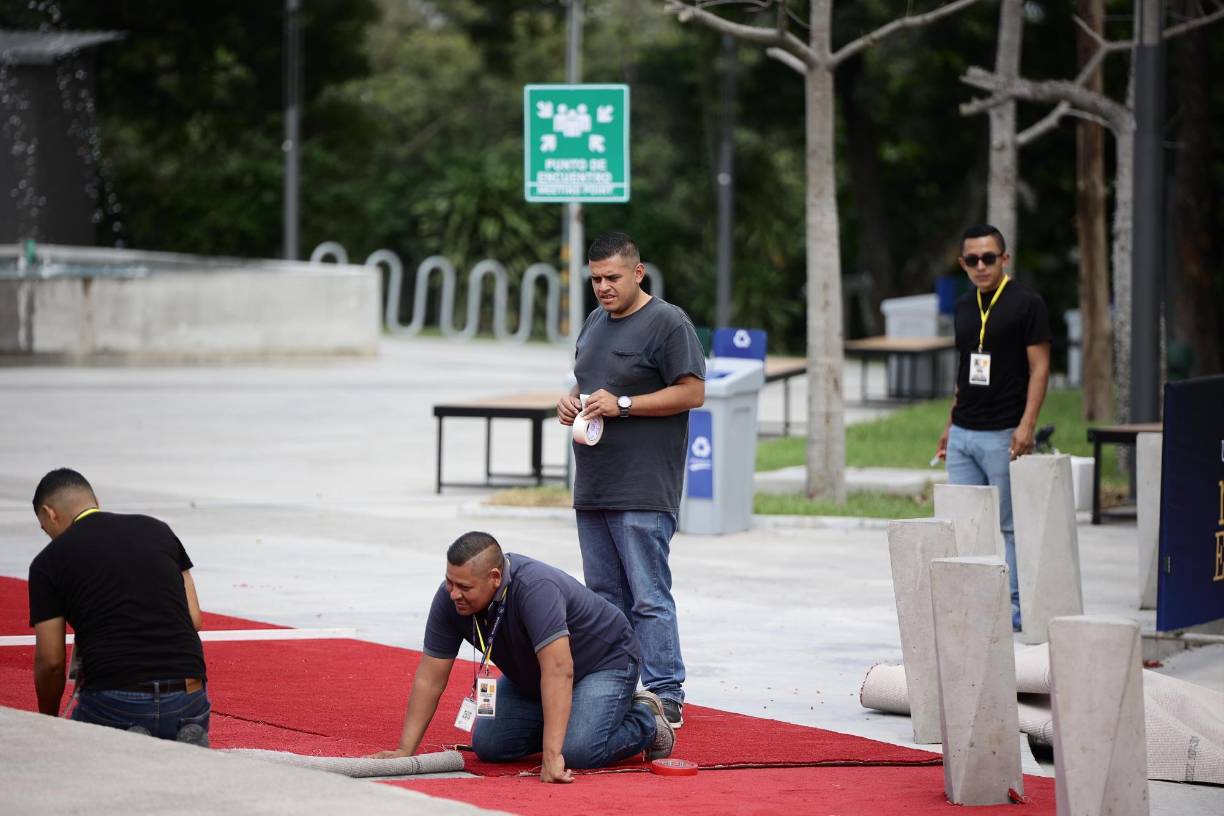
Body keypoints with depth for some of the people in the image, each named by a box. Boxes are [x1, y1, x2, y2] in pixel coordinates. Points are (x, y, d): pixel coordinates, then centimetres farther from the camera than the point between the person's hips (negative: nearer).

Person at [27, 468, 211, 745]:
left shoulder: (50, 561, 4)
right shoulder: (158, 530, 15)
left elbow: (50, 660, 4)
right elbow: (194, 618, 12)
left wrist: (48, 722, 21)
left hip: (113, 702, -3)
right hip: (187, 696, 3)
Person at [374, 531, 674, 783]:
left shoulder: (536, 589, -39)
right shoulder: (450, 597, -20)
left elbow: (558, 670, -45)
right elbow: (430, 678, -14)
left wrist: (552, 755, -50)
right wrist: (404, 751, -19)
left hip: (603, 662, -7)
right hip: (530, 678, 7)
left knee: (578, 751, -27)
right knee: (488, 746, -7)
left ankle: (645, 720, 3)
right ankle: (563, 716, 18)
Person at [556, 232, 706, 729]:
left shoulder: (667, 323, -7)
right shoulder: (595, 324, 19)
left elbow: (692, 392, -12)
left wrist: (622, 404, -16)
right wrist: (571, 403, 6)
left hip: (643, 490, -8)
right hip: (592, 488, 8)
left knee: (648, 597, -10)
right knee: (604, 595, 11)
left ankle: (666, 697, -8)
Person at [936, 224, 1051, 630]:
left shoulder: (1026, 303, -6)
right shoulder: (963, 307, 14)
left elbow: (1039, 367, -9)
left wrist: (1026, 425, -18)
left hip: (1003, 435, -7)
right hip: (963, 435, 7)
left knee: (1009, 526, -2)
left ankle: (1013, 610, 4)